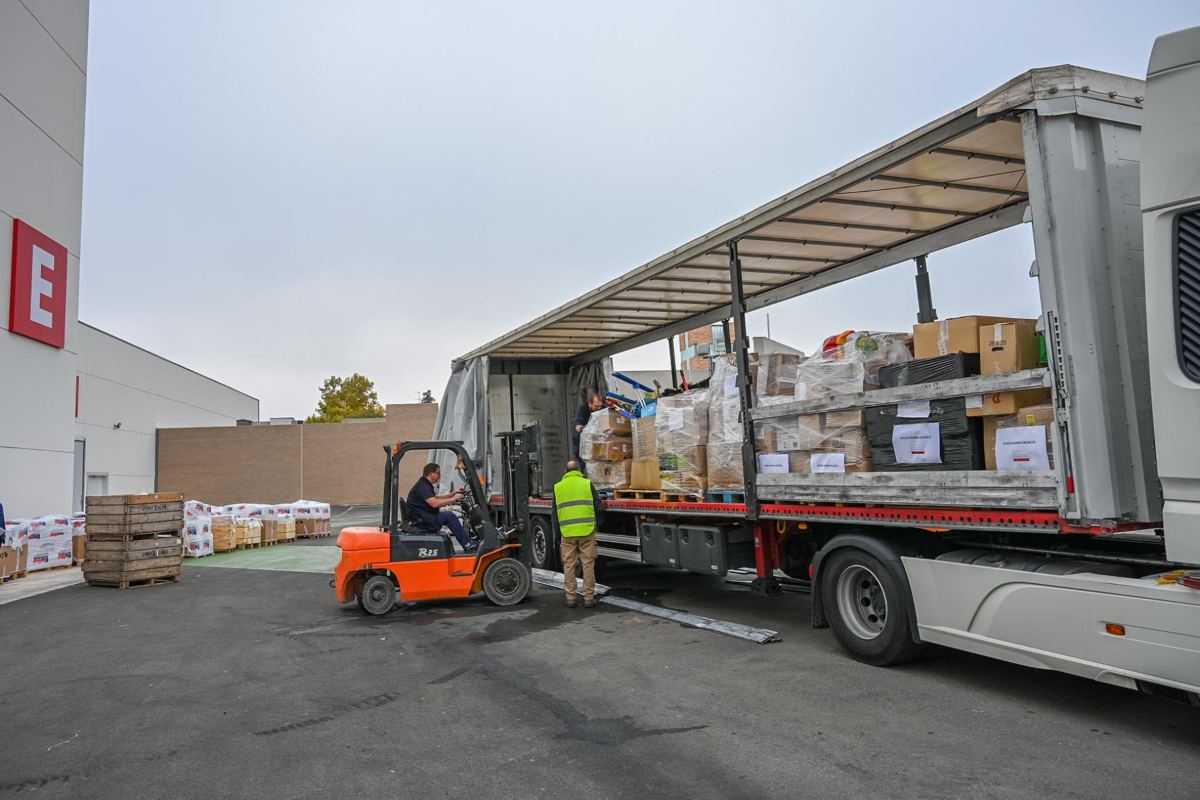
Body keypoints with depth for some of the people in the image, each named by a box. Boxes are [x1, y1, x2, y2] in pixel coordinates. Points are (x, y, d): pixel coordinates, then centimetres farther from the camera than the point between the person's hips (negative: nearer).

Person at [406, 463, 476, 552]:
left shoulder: (425, 485, 17)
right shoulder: (423, 486, -17)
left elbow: (435, 498, 26)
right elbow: (434, 503, -29)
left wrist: (452, 494, 19)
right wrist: (452, 499, -21)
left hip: (425, 518, 11)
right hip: (422, 521, -11)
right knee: (449, 516, -16)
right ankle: (468, 545, -12)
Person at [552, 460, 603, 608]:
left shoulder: (558, 487, 7)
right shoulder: (587, 484, 1)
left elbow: (555, 514, 10)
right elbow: (598, 507, 0)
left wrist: (557, 536, 16)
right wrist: (595, 522, 21)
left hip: (566, 533, 2)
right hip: (586, 531, -1)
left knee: (568, 565, 8)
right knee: (588, 564, 5)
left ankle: (570, 598, 12)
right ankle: (589, 598, 8)